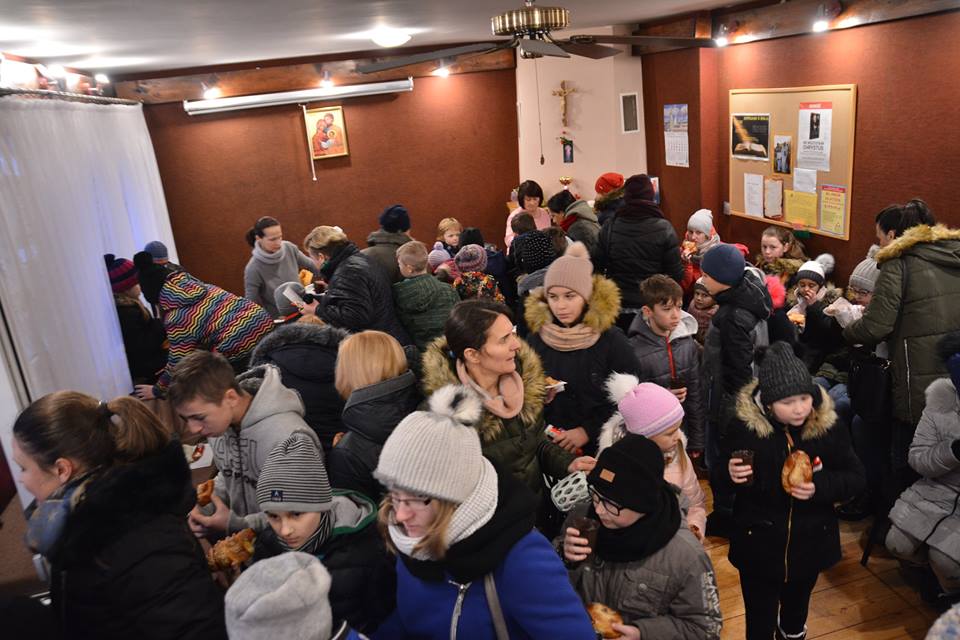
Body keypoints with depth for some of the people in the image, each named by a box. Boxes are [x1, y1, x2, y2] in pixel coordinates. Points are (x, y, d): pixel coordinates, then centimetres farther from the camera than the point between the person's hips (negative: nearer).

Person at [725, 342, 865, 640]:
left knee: (796, 616, 27)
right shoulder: (743, 425, -18)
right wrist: (733, 475, -25)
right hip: (758, 543, -2)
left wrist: (819, 488, -23)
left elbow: (856, 478, -5)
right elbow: (724, 474, -2)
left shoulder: (829, 424, -14)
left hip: (810, 542, 3)